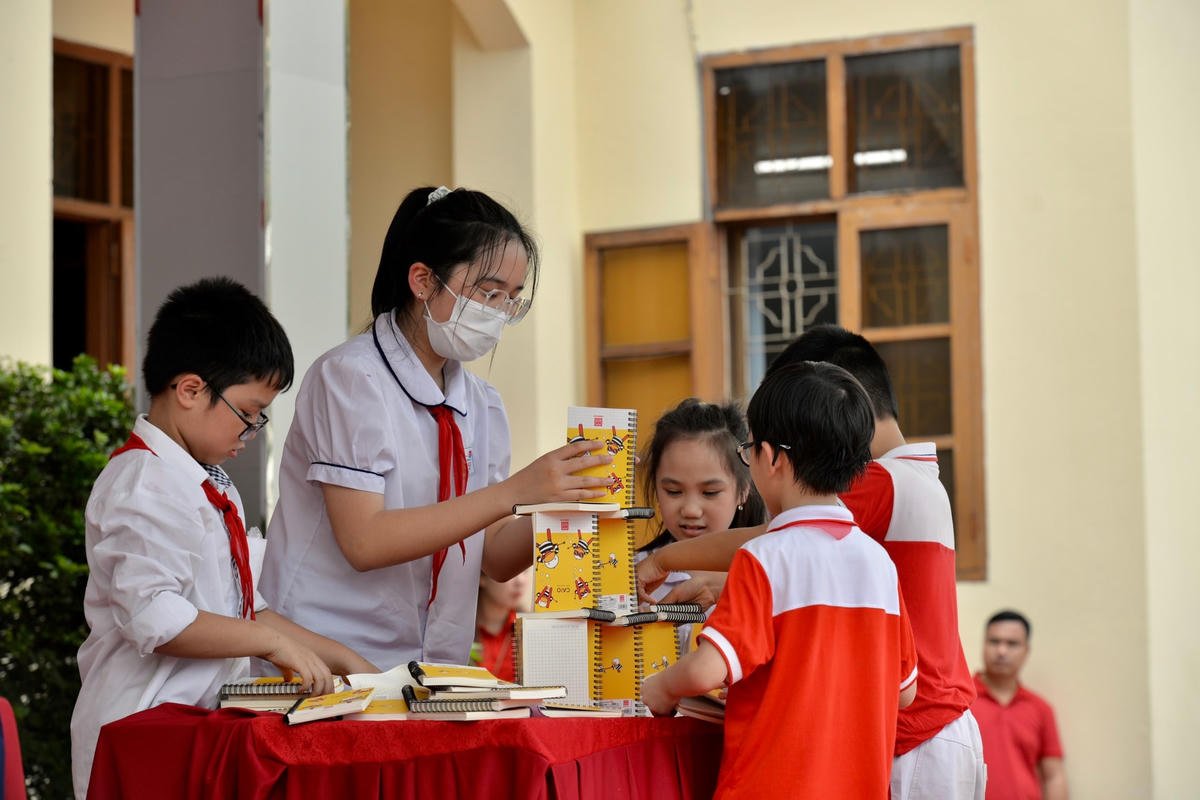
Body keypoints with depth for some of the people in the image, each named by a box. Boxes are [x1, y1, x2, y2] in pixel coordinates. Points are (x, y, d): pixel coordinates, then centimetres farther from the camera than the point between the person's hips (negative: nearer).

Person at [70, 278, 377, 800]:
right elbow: (155, 619, -20)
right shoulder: (144, 485, -11)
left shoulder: (214, 490, 20)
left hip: (203, 727, 9)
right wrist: (274, 642, -14)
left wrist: (339, 659, 16)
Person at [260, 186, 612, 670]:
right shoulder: (351, 377, -7)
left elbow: (495, 556, 12)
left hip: (436, 668, 6)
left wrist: (563, 499, -7)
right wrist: (513, 492, -20)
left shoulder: (482, 406, 13)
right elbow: (364, 541, -16)